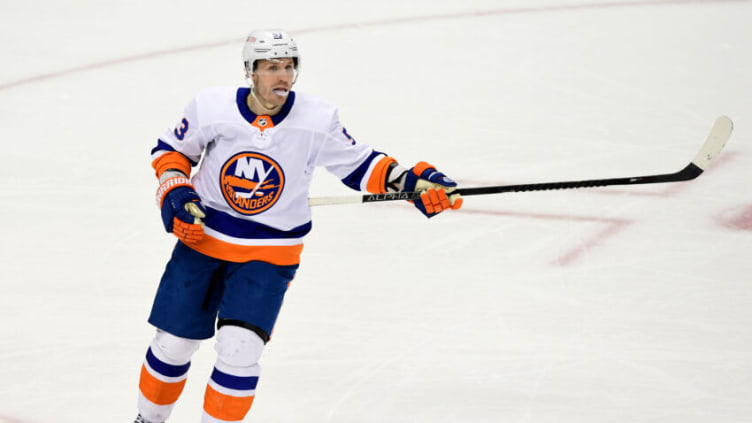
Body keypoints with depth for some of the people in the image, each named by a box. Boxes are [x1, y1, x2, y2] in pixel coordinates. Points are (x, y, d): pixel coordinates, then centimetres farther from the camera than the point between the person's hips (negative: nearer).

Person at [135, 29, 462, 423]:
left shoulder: (317, 120, -13)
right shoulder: (212, 107, -13)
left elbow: (359, 164, -2)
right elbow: (171, 150, 4)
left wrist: (414, 182, -15)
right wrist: (175, 194, -12)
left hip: (269, 252, -1)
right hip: (202, 237, 1)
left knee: (239, 348, -14)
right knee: (174, 342, 6)